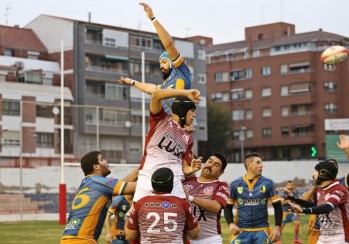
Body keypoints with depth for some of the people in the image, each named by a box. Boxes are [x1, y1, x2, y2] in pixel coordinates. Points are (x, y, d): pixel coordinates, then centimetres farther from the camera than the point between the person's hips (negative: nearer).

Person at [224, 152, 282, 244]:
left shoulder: (268, 183, 3)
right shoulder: (235, 184, 4)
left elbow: (277, 206, 6)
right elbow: (228, 207, 12)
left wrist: (278, 227, -4)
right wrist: (230, 224, -4)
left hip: (262, 230, 0)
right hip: (241, 231, 0)